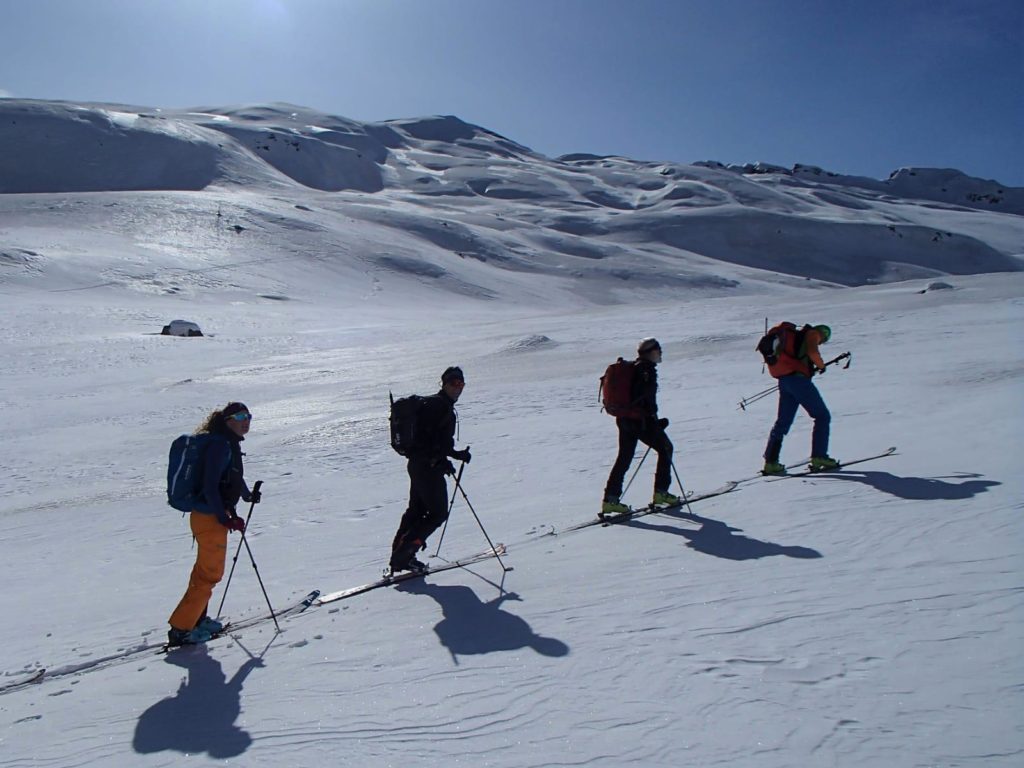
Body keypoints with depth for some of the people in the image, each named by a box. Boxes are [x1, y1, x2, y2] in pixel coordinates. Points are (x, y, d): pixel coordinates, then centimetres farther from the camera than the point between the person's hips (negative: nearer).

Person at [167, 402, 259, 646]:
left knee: (205, 569, 21)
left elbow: (233, 476, 29)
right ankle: (180, 629, 3)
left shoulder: (230, 444, 12)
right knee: (210, 574, -3)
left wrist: (248, 495, 39)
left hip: (211, 515, 10)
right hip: (210, 518, -10)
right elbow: (210, 486, -25)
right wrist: (225, 517, -24)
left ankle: (196, 619, 34)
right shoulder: (221, 445, -19)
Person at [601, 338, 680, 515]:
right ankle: (661, 492, 13)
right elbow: (647, 398, -21)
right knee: (665, 449, 11)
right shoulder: (647, 370, -12)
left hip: (624, 419, 8)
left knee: (624, 457, 10)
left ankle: (610, 499, 4)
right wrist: (656, 421, -16)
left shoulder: (631, 367, 15)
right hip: (642, 421, -8)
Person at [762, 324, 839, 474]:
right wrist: (821, 365, 2)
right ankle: (819, 457, -2)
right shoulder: (813, 334, 3)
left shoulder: (797, 337, 28)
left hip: (783, 381, 8)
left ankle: (770, 462, 6)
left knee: (783, 421, 11)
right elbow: (812, 352, -16)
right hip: (798, 379, -8)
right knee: (823, 416, 4)